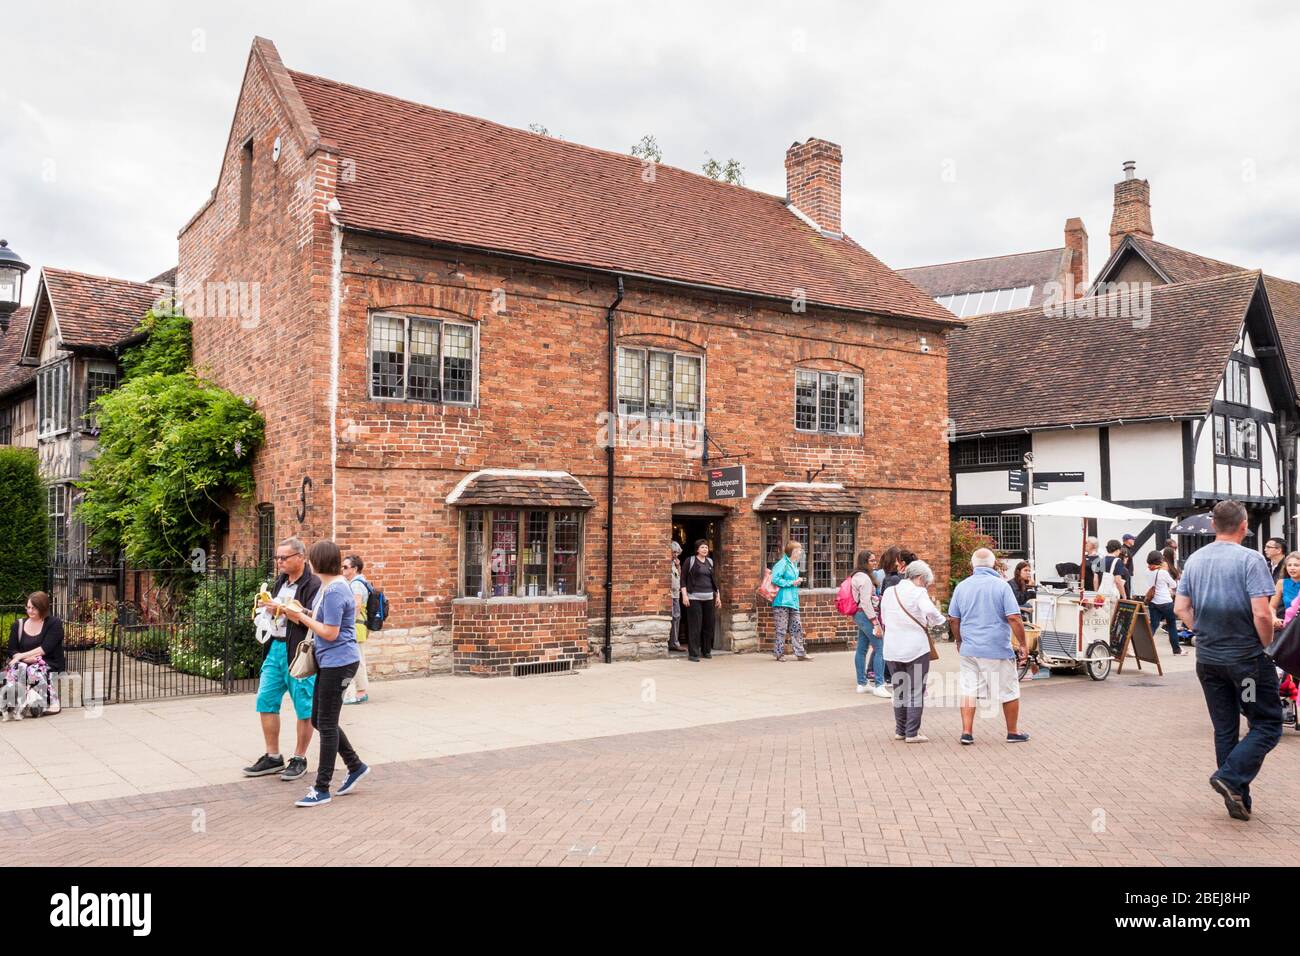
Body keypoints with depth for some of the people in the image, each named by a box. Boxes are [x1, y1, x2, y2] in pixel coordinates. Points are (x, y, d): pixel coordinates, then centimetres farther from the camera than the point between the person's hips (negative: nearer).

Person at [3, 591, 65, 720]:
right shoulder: (19, 625, 11)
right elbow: (12, 651, 7)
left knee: (33, 671, -35)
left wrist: (22, 655, -17)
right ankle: (10, 706, -39)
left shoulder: (54, 624, -1)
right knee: (16, 669, -31)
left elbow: (45, 649, -10)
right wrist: (28, 658, -13)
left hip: (49, 663, -3)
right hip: (25, 663, 3)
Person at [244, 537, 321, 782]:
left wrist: (282, 608, -23)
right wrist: (266, 607, 4)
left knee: (304, 708, 2)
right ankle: (273, 757, 20)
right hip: (276, 648, 8)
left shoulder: (313, 585, -12)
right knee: (266, 701, 8)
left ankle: (299, 759, 15)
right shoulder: (279, 582, 14)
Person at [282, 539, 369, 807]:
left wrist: (302, 617, -12)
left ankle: (322, 789, 6)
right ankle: (355, 766, 28)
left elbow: (330, 633, -20)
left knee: (326, 724, -2)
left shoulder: (334, 591, -20)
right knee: (319, 720, 16)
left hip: (338, 662, -10)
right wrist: (302, 615, 4)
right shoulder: (327, 585, 12)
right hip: (329, 662, 10)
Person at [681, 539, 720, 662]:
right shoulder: (690, 561, 0)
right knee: (695, 626, -7)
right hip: (694, 598, -5)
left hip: (708, 598, 5)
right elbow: (683, 579, -2)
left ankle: (706, 651, 20)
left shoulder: (710, 562, 14)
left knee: (708, 625, 6)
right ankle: (693, 654, -4)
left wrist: (718, 596, 17)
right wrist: (684, 595, -11)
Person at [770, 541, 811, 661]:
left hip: (793, 601, 8)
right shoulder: (783, 563, -12)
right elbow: (775, 579, -21)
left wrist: (798, 581, 6)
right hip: (782, 601, -8)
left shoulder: (794, 564, 16)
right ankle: (779, 653, 8)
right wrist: (791, 583, -16)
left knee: (797, 627, 7)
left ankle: (800, 653, 12)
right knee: (782, 629, -2)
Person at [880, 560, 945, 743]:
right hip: (916, 647, -5)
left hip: (893, 649, 5)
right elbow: (930, 612, -25)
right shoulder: (918, 592, -9)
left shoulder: (889, 592, 9)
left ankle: (900, 730, 21)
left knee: (899, 690, 15)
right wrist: (938, 621, -5)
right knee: (916, 691, 4)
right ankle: (912, 733, 4)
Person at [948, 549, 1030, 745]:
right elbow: (1014, 618, -14)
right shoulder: (1001, 586, -8)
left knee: (968, 690, 8)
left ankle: (966, 732, 5)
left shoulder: (961, 587, 4)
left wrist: (959, 641, 22)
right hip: (998, 649, -3)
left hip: (969, 649, 3)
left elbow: (953, 619, 8)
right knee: (1009, 691, 11)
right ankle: (1013, 732, 21)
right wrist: (1022, 644, -4)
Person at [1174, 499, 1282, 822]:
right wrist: (1267, 646, -5)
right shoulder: (1250, 559, -14)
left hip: (1207, 659, 6)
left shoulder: (1194, 560, 5)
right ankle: (1231, 777, -8)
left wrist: (1204, 633, 13)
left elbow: (1181, 608, 5)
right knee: (1267, 725, 7)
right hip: (1246, 657, -6)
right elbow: (1262, 614, -20)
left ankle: (1237, 800, 18)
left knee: (1225, 730, 13)